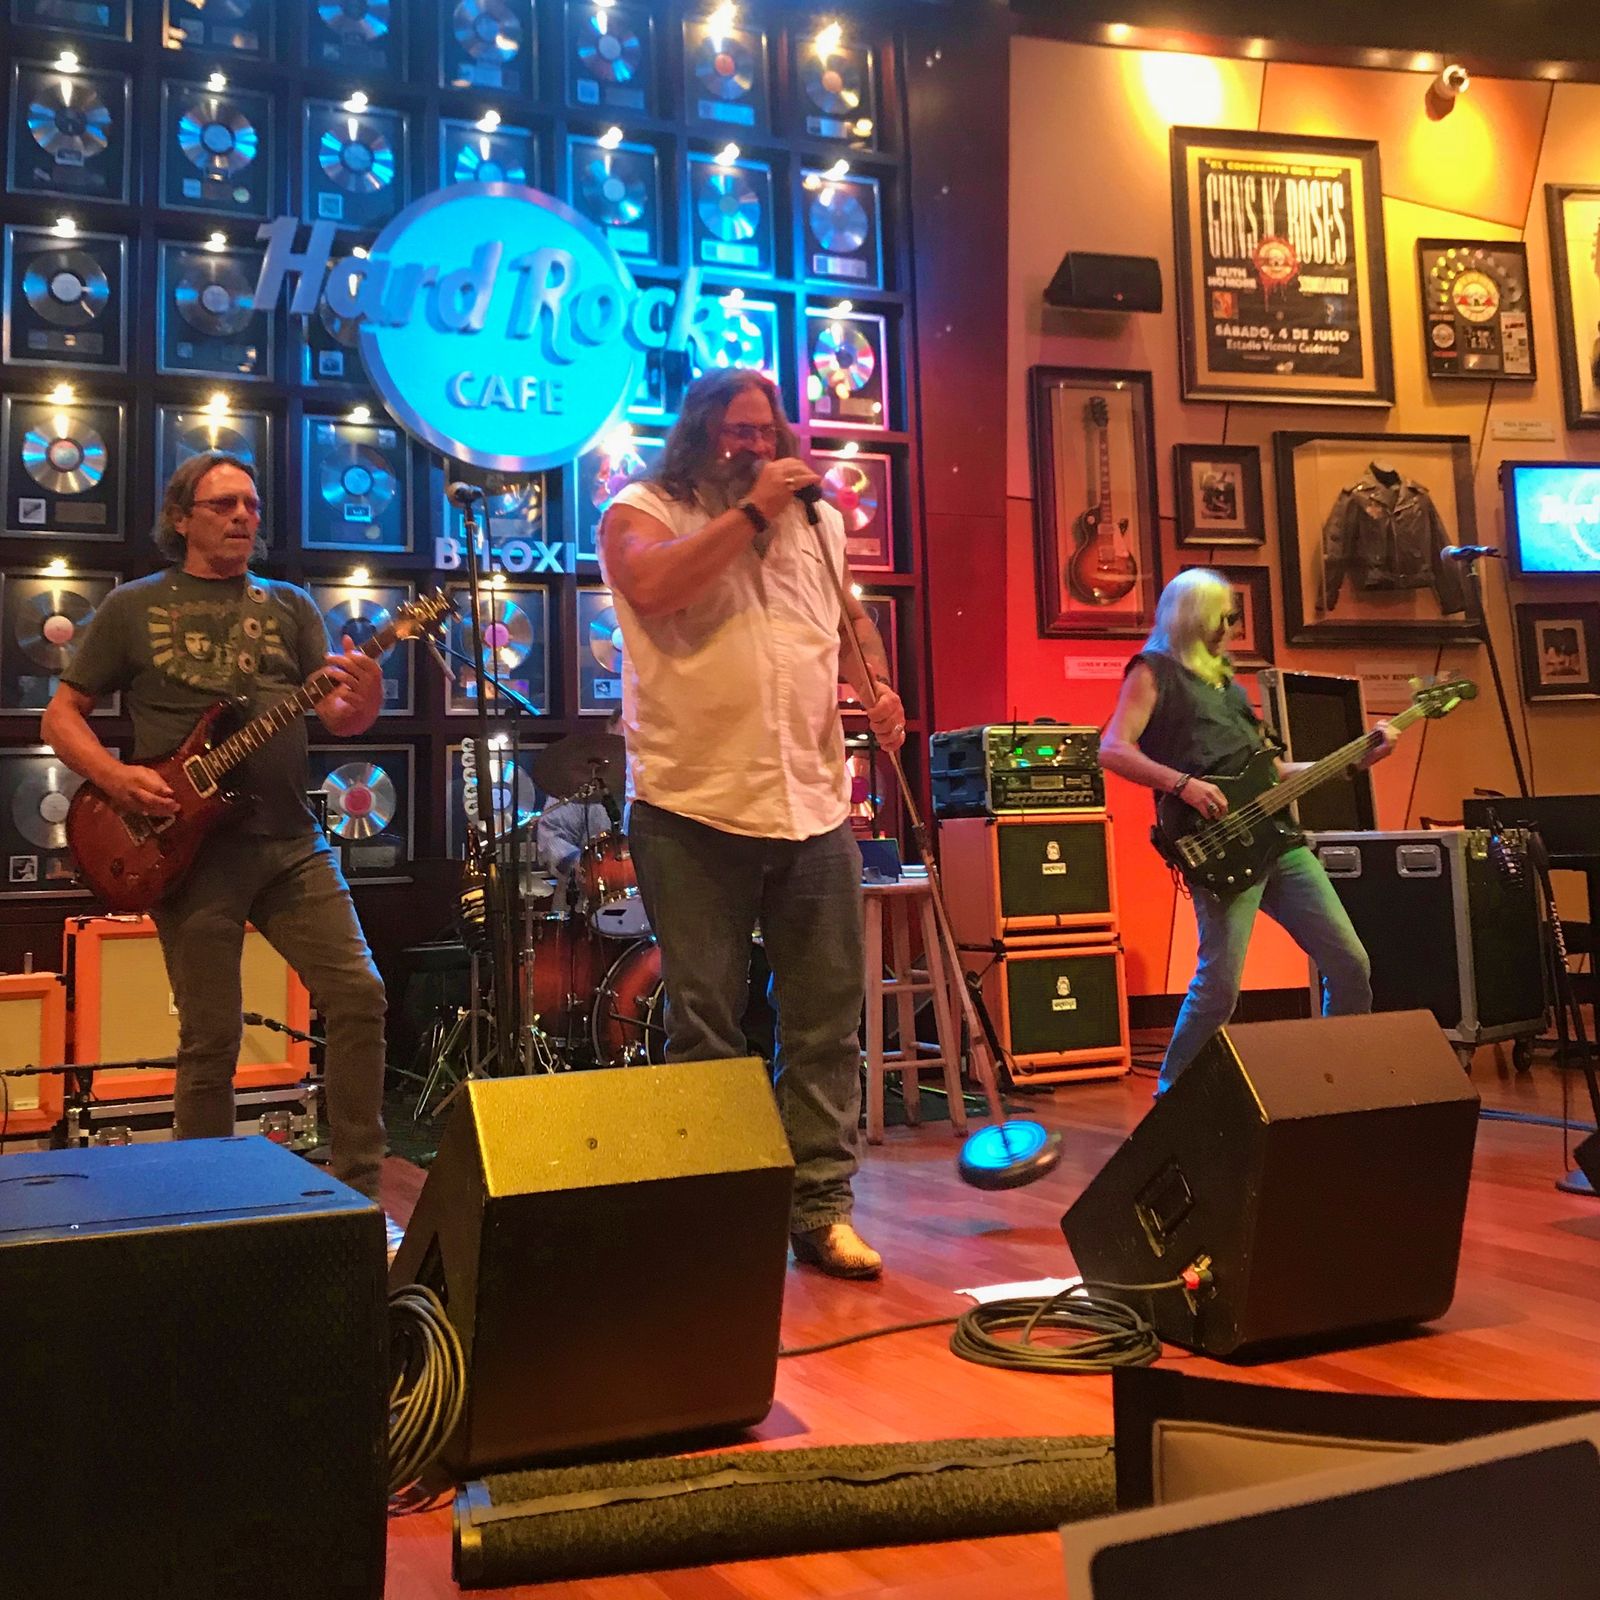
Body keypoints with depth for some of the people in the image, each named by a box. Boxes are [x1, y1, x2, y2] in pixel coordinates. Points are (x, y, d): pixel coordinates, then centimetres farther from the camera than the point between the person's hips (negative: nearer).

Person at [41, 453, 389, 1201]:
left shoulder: (291, 606, 12)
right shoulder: (133, 607, 6)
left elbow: (337, 718, 4)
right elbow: (61, 715, 8)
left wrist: (364, 699, -20)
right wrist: (115, 777, -11)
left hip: (290, 842, 2)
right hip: (187, 847, -2)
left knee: (359, 996, -6)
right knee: (211, 1038, 1)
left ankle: (358, 1191, 6)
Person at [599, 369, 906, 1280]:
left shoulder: (819, 520, 16)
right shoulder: (644, 511, 2)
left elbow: (850, 617, 28)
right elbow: (653, 587, -19)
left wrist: (877, 684, 8)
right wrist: (752, 510, -14)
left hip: (815, 805, 4)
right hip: (695, 809, -4)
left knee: (828, 1023, 6)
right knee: (706, 1026, 3)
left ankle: (822, 1207, 16)